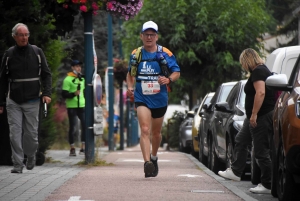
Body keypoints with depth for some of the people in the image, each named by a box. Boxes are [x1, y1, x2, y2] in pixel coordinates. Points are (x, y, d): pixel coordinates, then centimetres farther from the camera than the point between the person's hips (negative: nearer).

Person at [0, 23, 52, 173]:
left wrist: (47, 93, -7)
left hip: (32, 100, 0)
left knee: (31, 132, 3)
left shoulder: (37, 52, 4)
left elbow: (46, 74, 7)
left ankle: (31, 157, 28)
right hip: (13, 101, 0)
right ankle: (17, 165, -3)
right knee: (15, 133, -6)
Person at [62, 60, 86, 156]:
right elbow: (64, 94, -10)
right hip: (72, 107, -6)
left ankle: (83, 147, 4)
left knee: (85, 125, -3)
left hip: (82, 106, 6)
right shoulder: (68, 79, -4)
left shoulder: (82, 79, 16)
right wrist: (73, 94, -25)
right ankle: (72, 149, 6)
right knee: (72, 127, -2)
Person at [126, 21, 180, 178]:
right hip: (141, 98, -1)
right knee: (145, 130, -18)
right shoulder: (135, 54, 4)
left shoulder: (165, 53, -2)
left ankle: (153, 157, 41)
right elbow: (130, 73, 18)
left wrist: (168, 79, -21)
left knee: (156, 132, 16)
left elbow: (177, 72, 0)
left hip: (159, 99, 1)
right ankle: (147, 163, -27)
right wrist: (130, 87, -1)